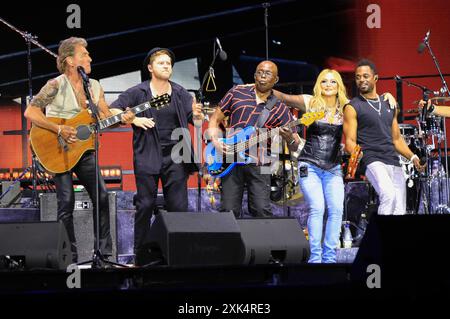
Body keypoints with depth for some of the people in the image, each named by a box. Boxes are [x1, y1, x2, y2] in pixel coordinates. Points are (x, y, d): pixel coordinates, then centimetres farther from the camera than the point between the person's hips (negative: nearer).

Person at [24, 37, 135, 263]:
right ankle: (70, 257, 1)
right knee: (66, 202, -7)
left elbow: (106, 118, 10)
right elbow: (30, 112, -20)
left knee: (102, 197, 0)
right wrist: (59, 130, -25)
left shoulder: (94, 87, 8)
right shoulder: (56, 86, -12)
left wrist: (122, 119, -11)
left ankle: (105, 252, 9)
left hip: (84, 150, 6)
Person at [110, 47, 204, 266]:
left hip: (175, 157, 2)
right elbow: (112, 111, -2)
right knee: (145, 205, -1)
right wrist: (133, 119, -16)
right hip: (147, 158, -2)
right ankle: (142, 255, 8)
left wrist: (197, 116, -16)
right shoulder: (137, 93, -1)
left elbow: (196, 123, 7)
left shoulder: (180, 94, 7)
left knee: (179, 207, 1)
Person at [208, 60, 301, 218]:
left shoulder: (279, 109, 7)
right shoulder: (237, 93, 9)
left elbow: (295, 146, 5)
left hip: (258, 165, 0)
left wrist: (290, 138, -19)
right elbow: (215, 119, 13)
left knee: (262, 211, -10)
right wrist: (215, 141, -5)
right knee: (229, 211, -4)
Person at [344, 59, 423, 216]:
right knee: (388, 195, -30)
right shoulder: (353, 107, 2)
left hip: (394, 162, 6)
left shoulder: (389, 105, 19)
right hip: (372, 160, -6)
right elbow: (350, 141, -4)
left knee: (400, 210, 1)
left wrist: (412, 157, 10)